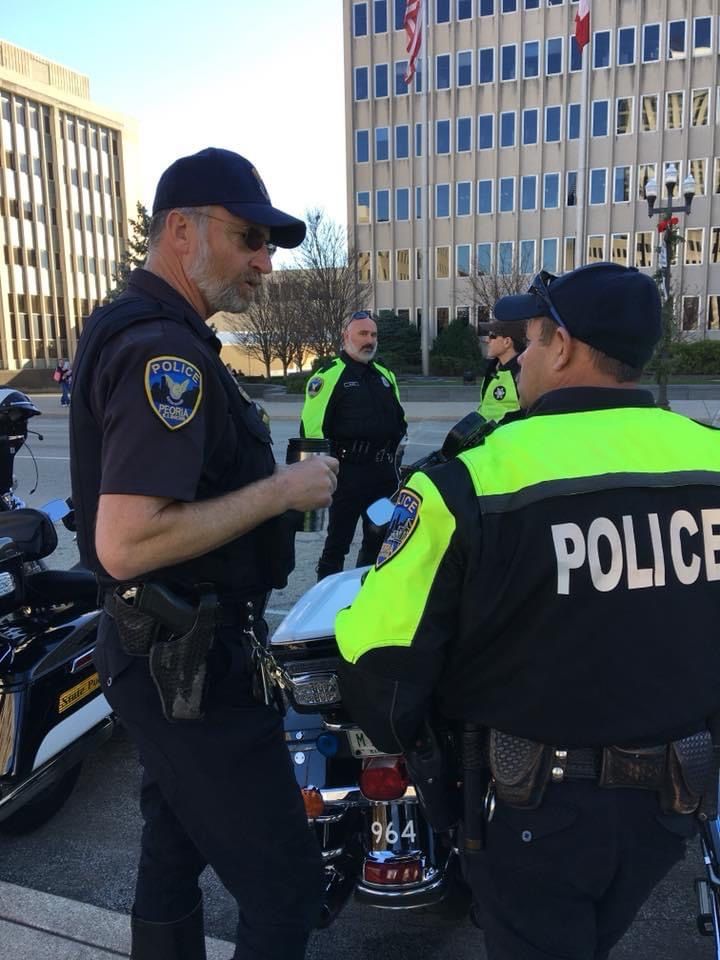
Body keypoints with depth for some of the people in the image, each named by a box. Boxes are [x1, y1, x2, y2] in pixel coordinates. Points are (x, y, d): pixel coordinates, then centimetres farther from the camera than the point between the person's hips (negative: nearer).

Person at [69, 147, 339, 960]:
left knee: (174, 853, 25)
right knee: (284, 885, 3)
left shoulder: (132, 326, 11)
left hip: (168, 652, 10)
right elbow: (124, 544, -30)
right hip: (188, 662, -10)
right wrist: (280, 491, -23)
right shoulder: (163, 350, -22)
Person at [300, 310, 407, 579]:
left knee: (380, 538, 17)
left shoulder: (385, 375, 16)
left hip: (384, 471, 7)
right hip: (348, 471, -7)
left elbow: (399, 418, 25)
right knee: (338, 542, 1)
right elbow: (312, 427, -13)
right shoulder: (329, 374, -8)